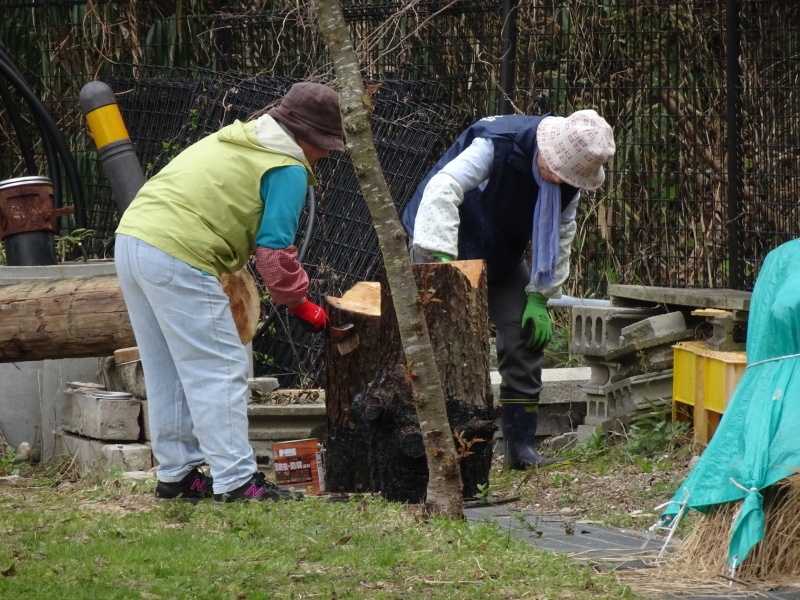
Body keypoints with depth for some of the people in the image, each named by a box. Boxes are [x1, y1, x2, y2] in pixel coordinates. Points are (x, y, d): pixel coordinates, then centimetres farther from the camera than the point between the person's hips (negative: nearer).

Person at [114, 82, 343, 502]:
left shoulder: (234, 140, 24)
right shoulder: (288, 169, -3)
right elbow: (274, 247, -8)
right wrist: (298, 303, 4)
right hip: (177, 258, -9)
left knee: (166, 373, 16)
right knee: (219, 371, -5)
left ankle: (176, 473, 22)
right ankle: (235, 480, -8)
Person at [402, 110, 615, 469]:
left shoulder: (569, 177, -12)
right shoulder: (496, 144, -32)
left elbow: (559, 236, 0)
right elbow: (442, 190, -41)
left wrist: (540, 296, -7)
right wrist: (442, 260, -49)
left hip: (502, 261, 6)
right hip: (445, 245, -6)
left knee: (525, 339, -4)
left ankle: (520, 446, 2)